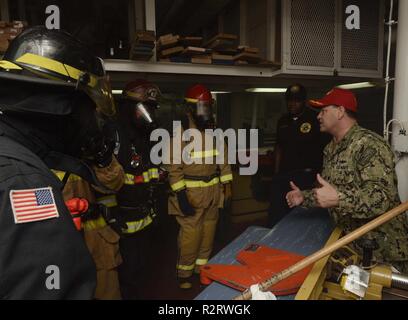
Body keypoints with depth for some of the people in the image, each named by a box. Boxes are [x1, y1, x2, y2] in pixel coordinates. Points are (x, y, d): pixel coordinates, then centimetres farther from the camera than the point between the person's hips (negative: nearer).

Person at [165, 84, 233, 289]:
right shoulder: (180, 136, -12)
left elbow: (224, 161, 13)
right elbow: (174, 169, -14)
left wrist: (227, 186, 9)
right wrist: (180, 195, -18)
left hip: (212, 195, 6)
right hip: (191, 196, -6)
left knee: (208, 234, 16)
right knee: (190, 236, -1)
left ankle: (202, 268, 36)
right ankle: (184, 273, 22)